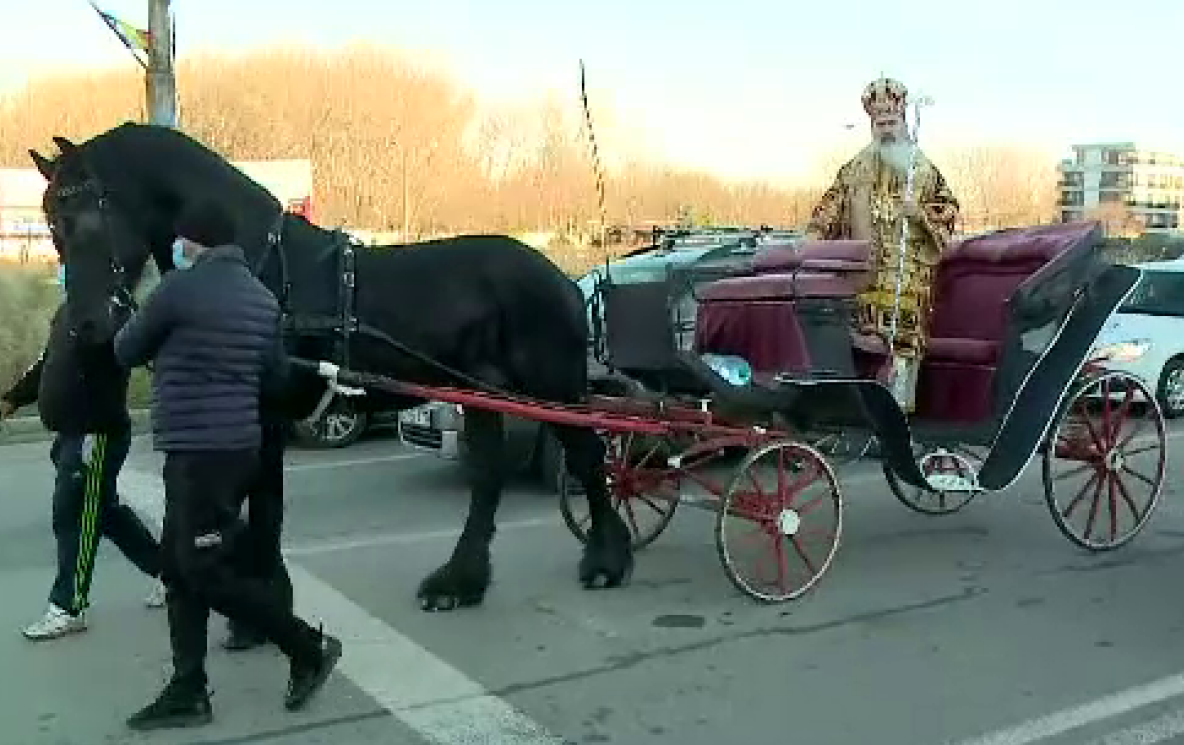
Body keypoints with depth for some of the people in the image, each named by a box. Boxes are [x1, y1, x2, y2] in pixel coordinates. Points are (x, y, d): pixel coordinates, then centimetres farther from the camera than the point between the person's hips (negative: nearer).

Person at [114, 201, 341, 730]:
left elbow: (126, 353, 0)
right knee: (180, 568, 14)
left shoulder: (181, 286, -13)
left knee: (205, 573, 0)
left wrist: (162, 339, 20)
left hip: (198, 453, -9)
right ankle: (188, 692, 18)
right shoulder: (263, 297, 10)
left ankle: (309, 647, 8)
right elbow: (276, 374, 15)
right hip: (236, 447, 9)